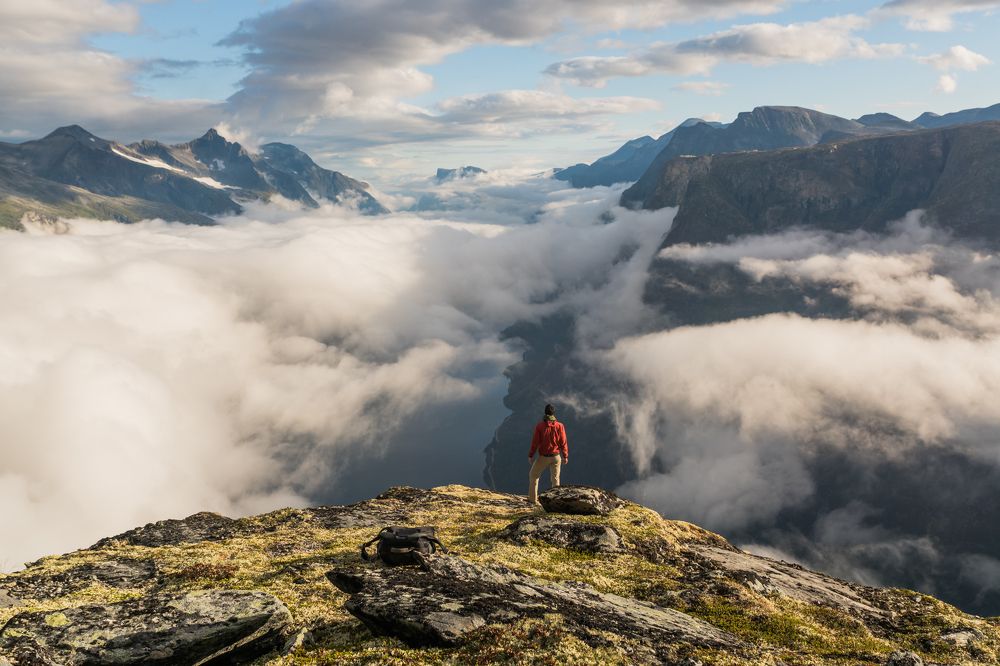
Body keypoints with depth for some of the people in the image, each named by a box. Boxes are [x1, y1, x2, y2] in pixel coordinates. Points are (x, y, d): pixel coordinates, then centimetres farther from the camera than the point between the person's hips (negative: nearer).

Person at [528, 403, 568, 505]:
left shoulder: (540, 426, -10)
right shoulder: (560, 426, -6)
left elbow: (535, 442, -8)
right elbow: (563, 442, -2)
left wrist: (530, 455, 3)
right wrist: (565, 456, 8)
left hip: (543, 457, -2)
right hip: (556, 456, 2)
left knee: (533, 475, 15)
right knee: (555, 479, 13)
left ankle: (533, 499, 10)